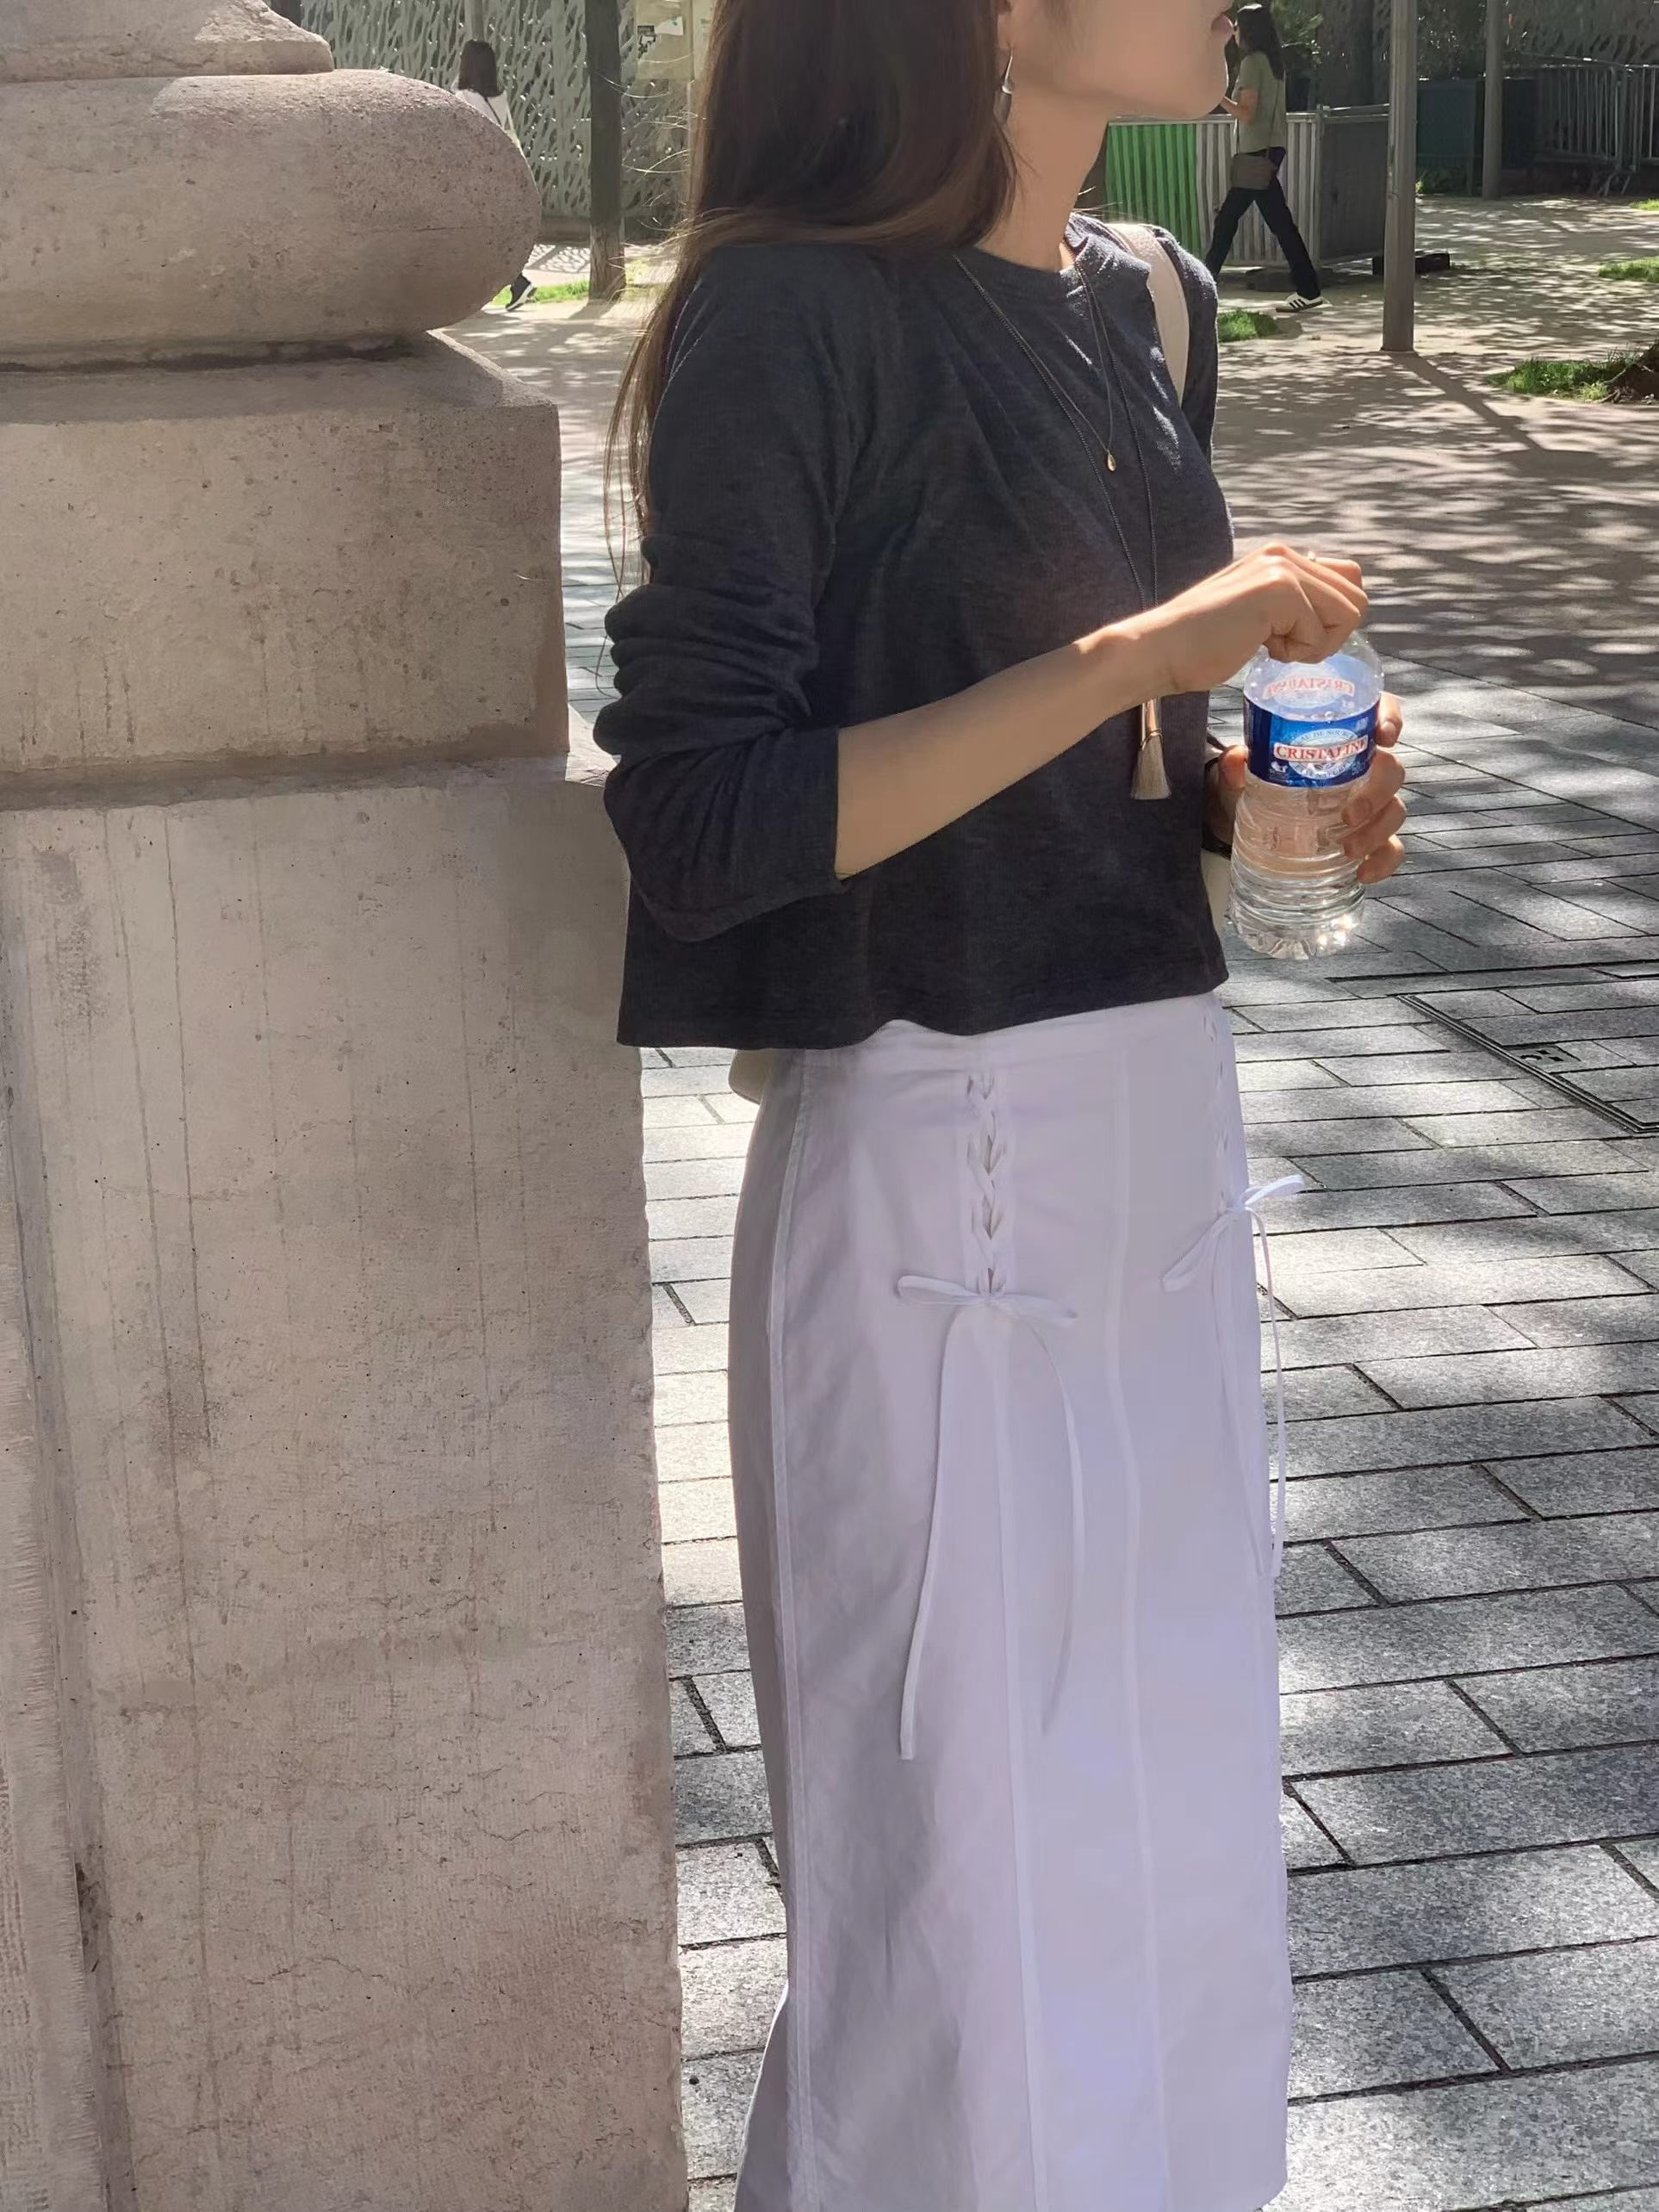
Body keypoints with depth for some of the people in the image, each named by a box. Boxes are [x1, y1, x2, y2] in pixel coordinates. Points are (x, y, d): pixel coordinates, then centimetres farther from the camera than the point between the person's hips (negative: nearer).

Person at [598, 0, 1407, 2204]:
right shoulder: (792, 312, -14)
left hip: (1166, 1132, 8)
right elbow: (706, 823, -21)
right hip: (943, 1169, -7)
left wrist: (1263, 787, -1)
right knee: (973, 1885, 5)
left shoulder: (1146, 303, 9)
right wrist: (1136, 656, -23)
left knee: (1172, 1832, 19)